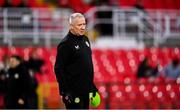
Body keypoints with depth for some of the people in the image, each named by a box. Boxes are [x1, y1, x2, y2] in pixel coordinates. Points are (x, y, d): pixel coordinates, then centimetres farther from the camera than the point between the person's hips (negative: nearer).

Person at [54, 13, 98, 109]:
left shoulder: (85, 40, 12)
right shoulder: (66, 44, -13)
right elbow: (59, 69, -15)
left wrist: (92, 86, 19)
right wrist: (65, 91, -19)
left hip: (86, 90, 8)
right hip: (74, 92, -8)